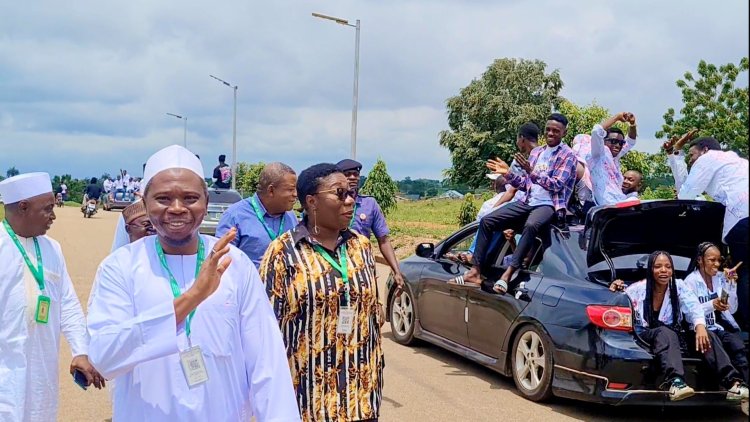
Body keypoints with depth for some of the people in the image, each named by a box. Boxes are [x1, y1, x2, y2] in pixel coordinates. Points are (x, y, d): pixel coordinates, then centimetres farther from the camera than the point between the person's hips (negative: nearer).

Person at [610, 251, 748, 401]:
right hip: (645, 335, -4)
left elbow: (694, 307, -13)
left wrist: (700, 325, -35)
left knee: (706, 335, -23)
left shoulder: (678, 286, 3)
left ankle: (733, 382, -38)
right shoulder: (638, 289, -3)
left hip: (672, 335, 4)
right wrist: (613, 293, -24)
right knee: (665, 333, -37)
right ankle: (675, 382, -60)